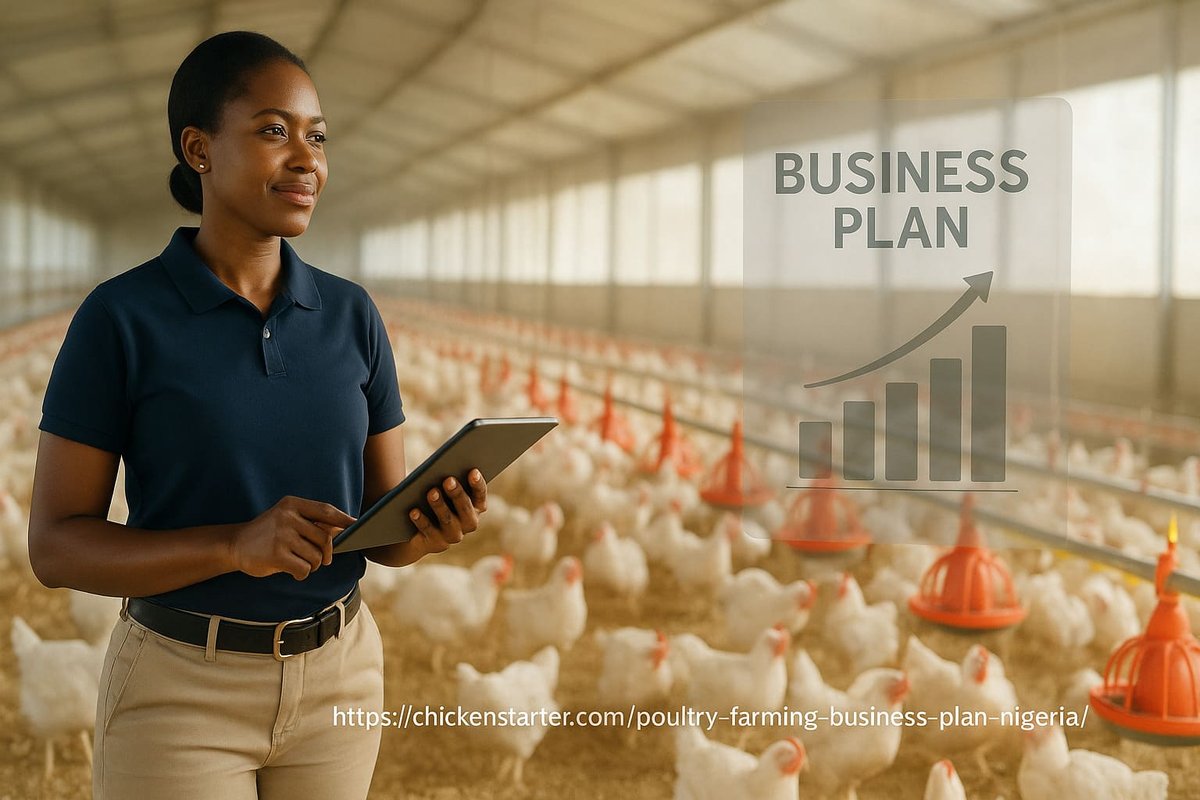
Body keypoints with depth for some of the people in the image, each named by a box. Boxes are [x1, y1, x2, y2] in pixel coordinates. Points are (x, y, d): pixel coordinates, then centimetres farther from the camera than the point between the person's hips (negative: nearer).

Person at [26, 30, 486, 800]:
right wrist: (237, 545, -27)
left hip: (339, 681, 4)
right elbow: (56, 544, -11)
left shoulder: (352, 316, 1)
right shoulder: (119, 318, -11)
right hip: (181, 692, -4)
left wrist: (437, 526, -20)